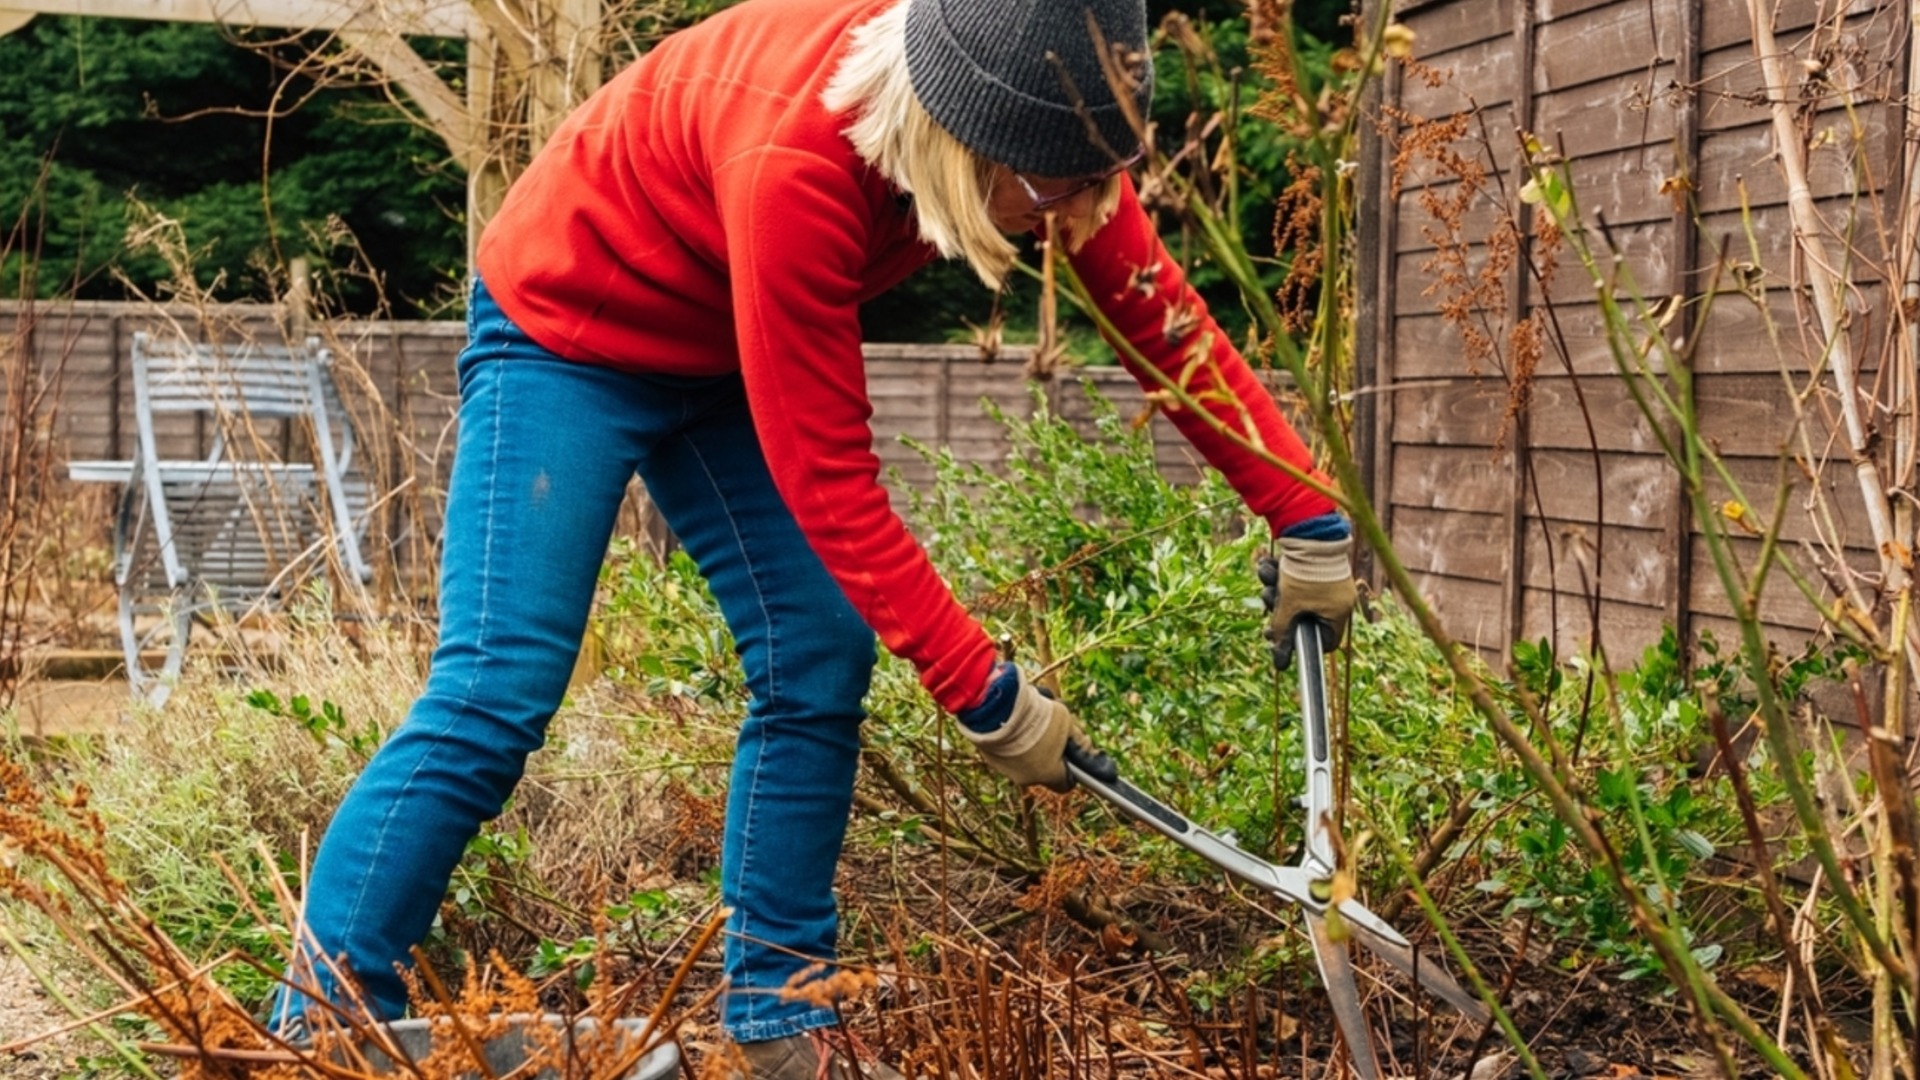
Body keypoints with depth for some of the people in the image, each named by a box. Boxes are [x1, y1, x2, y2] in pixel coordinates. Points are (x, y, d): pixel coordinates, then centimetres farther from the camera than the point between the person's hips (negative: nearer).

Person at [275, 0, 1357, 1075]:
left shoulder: (1035, 114, -20)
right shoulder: (795, 163, -40)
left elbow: (1165, 315, -9)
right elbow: (828, 482, -33)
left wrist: (1311, 526, -11)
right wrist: (986, 695, -28)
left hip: (724, 355, 7)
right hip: (567, 327, -7)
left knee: (820, 666, -1)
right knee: (498, 694, -15)